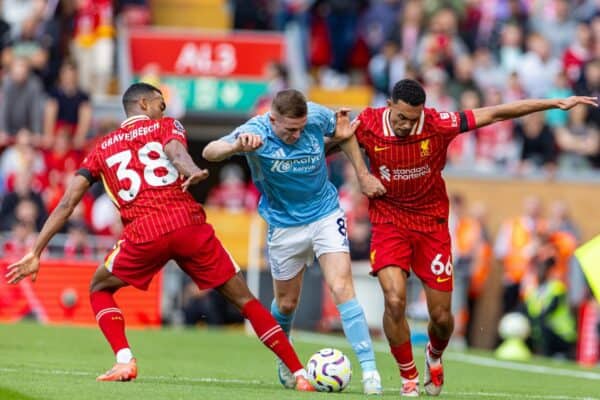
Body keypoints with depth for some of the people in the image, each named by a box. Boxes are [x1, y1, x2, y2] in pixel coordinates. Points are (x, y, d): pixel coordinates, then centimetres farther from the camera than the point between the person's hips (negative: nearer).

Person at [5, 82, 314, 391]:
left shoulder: (102, 148, 24)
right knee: (243, 299, 9)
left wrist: (35, 254, 19)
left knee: (100, 289, 27)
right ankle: (300, 374, 3)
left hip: (143, 235, 1)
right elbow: (175, 149, -8)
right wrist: (192, 171, -31)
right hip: (188, 224, -1)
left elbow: (67, 203, 18)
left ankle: (124, 361, 6)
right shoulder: (166, 126, 18)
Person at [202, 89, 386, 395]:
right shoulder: (256, 132, -24)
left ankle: (369, 369, -18)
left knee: (342, 287, -16)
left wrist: (363, 175, 3)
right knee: (286, 302, 13)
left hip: (325, 215, 0)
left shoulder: (317, 117, -17)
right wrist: (237, 146, -56)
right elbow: (209, 152, -36)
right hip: (284, 225, 0)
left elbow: (344, 131, 6)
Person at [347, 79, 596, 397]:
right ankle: (409, 377, 1)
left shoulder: (438, 124, -17)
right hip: (389, 224, -1)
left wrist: (556, 103, -11)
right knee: (395, 301, -21)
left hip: (432, 224, 1)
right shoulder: (369, 124, -16)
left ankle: (434, 356, 40)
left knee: (441, 316, 3)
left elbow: (495, 114, -11)